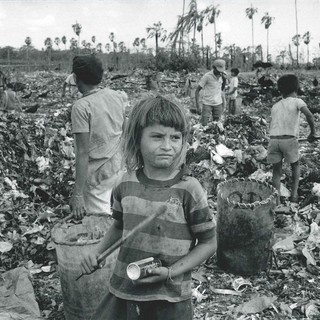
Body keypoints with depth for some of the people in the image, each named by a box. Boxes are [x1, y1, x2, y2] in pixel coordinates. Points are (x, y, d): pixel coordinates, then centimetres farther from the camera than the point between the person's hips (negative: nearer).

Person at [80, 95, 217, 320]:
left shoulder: (189, 189, -15)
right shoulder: (126, 184, -3)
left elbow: (209, 243, -7)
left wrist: (170, 273, -15)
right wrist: (97, 253, 0)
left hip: (170, 299, -3)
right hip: (123, 291, 3)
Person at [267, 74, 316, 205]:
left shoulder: (275, 106, 19)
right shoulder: (297, 101, 7)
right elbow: (309, 115, -10)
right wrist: (312, 133, -1)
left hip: (273, 139, 3)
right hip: (289, 139, -2)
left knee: (276, 171, 13)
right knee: (295, 166, 24)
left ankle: (276, 199, 5)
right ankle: (294, 193, 19)